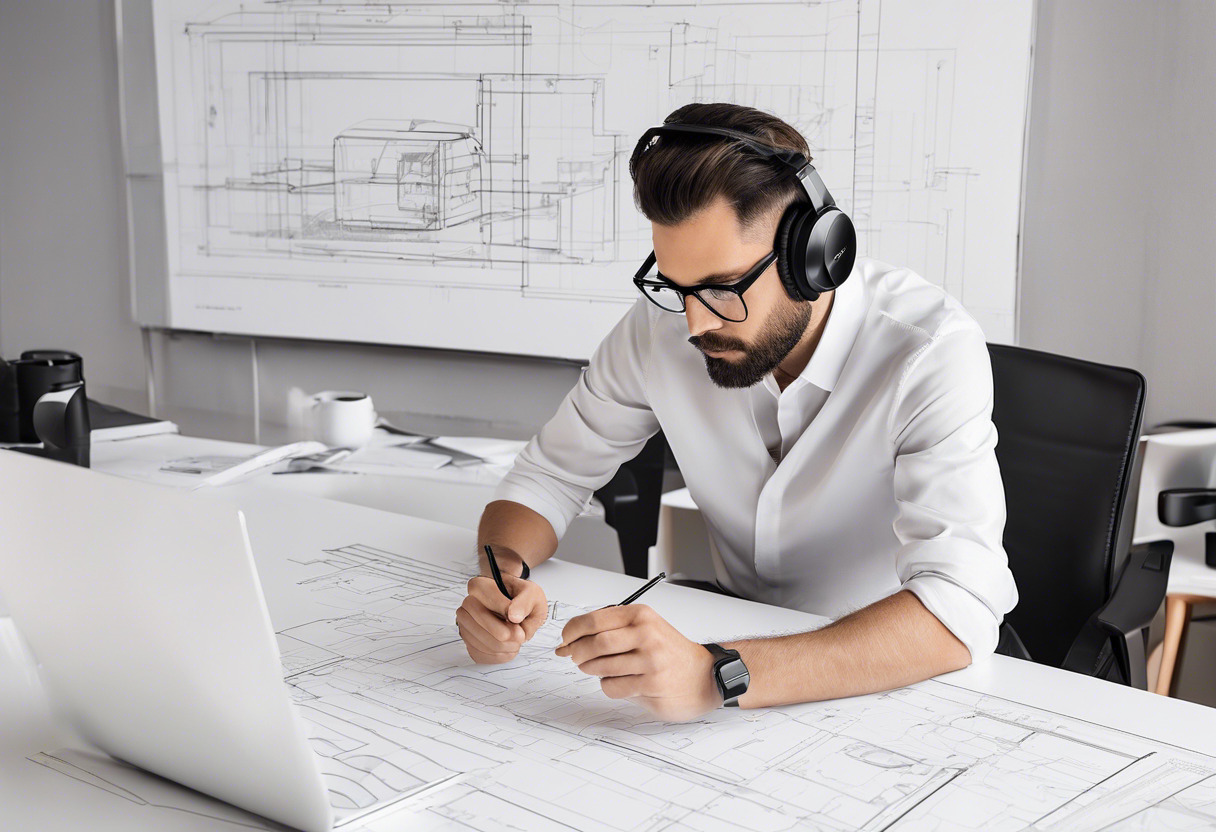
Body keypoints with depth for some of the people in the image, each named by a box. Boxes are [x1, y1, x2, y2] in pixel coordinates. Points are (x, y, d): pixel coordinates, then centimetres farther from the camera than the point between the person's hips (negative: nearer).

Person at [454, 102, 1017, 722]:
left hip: (914, 670, -4)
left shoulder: (931, 352, -25)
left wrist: (718, 677, -48)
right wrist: (505, 573, -22)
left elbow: (955, 613, -36)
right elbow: (548, 474, 2)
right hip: (745, 633, 4)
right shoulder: (663, 323, -11)